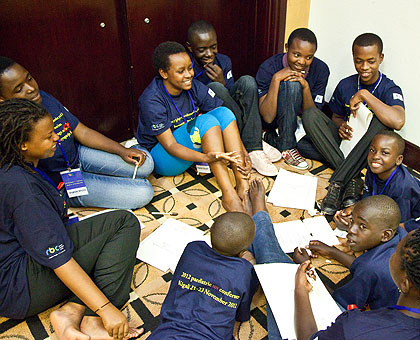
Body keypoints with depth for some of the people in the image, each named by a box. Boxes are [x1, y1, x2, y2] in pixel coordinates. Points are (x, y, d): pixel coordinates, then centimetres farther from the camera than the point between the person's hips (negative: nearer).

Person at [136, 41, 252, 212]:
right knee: (207, 121, -31)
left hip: (192, 147, 6)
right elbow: (170, 145, -27)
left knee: (224, 112, -20)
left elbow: (224, 119, -10)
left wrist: (242, 151, -25)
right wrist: (206, 157, -44)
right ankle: (228, 196, -35)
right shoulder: (151, 101, -24)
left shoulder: (194, 87, -8)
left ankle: (243, 185, -27)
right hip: (161, 155, -6)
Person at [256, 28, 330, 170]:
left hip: (301, 123, 4)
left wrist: (305, 86, -27)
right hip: (275, 123, -3)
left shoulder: (321, 69, -11)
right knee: (291, 85, -31)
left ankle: (274, 139, -4)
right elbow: (268, 117, -26)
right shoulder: (268, 68, -20)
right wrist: (276, 78, -32)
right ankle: (286, 145, -19)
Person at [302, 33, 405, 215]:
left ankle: (337, 183, -31)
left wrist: (364, 94, -25)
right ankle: (352, 181, -28)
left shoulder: (389, 89, -11)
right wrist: (341, 125, -11)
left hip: (368, 151, -4)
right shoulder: (345, 85, 1)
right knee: (310, 114, -17)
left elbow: (397, 122, -32)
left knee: (381, 123, -35)